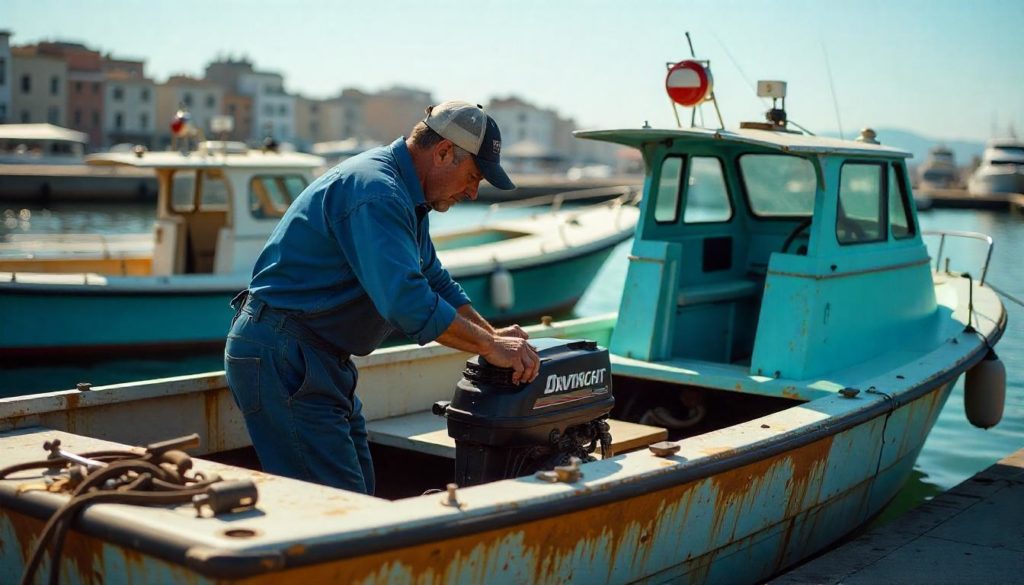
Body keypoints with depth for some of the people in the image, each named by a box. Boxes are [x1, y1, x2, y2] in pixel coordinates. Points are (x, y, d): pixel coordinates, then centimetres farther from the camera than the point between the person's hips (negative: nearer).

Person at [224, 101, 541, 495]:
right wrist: (489, 347, -21)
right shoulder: (376, 191, -21)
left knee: (359, 498, 13)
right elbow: (406, 300, -30)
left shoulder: (405, 196, 14)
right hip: (281, 357, -11)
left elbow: (435, 281, 24)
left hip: (323, 358, 11)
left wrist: (493, 335, 11)